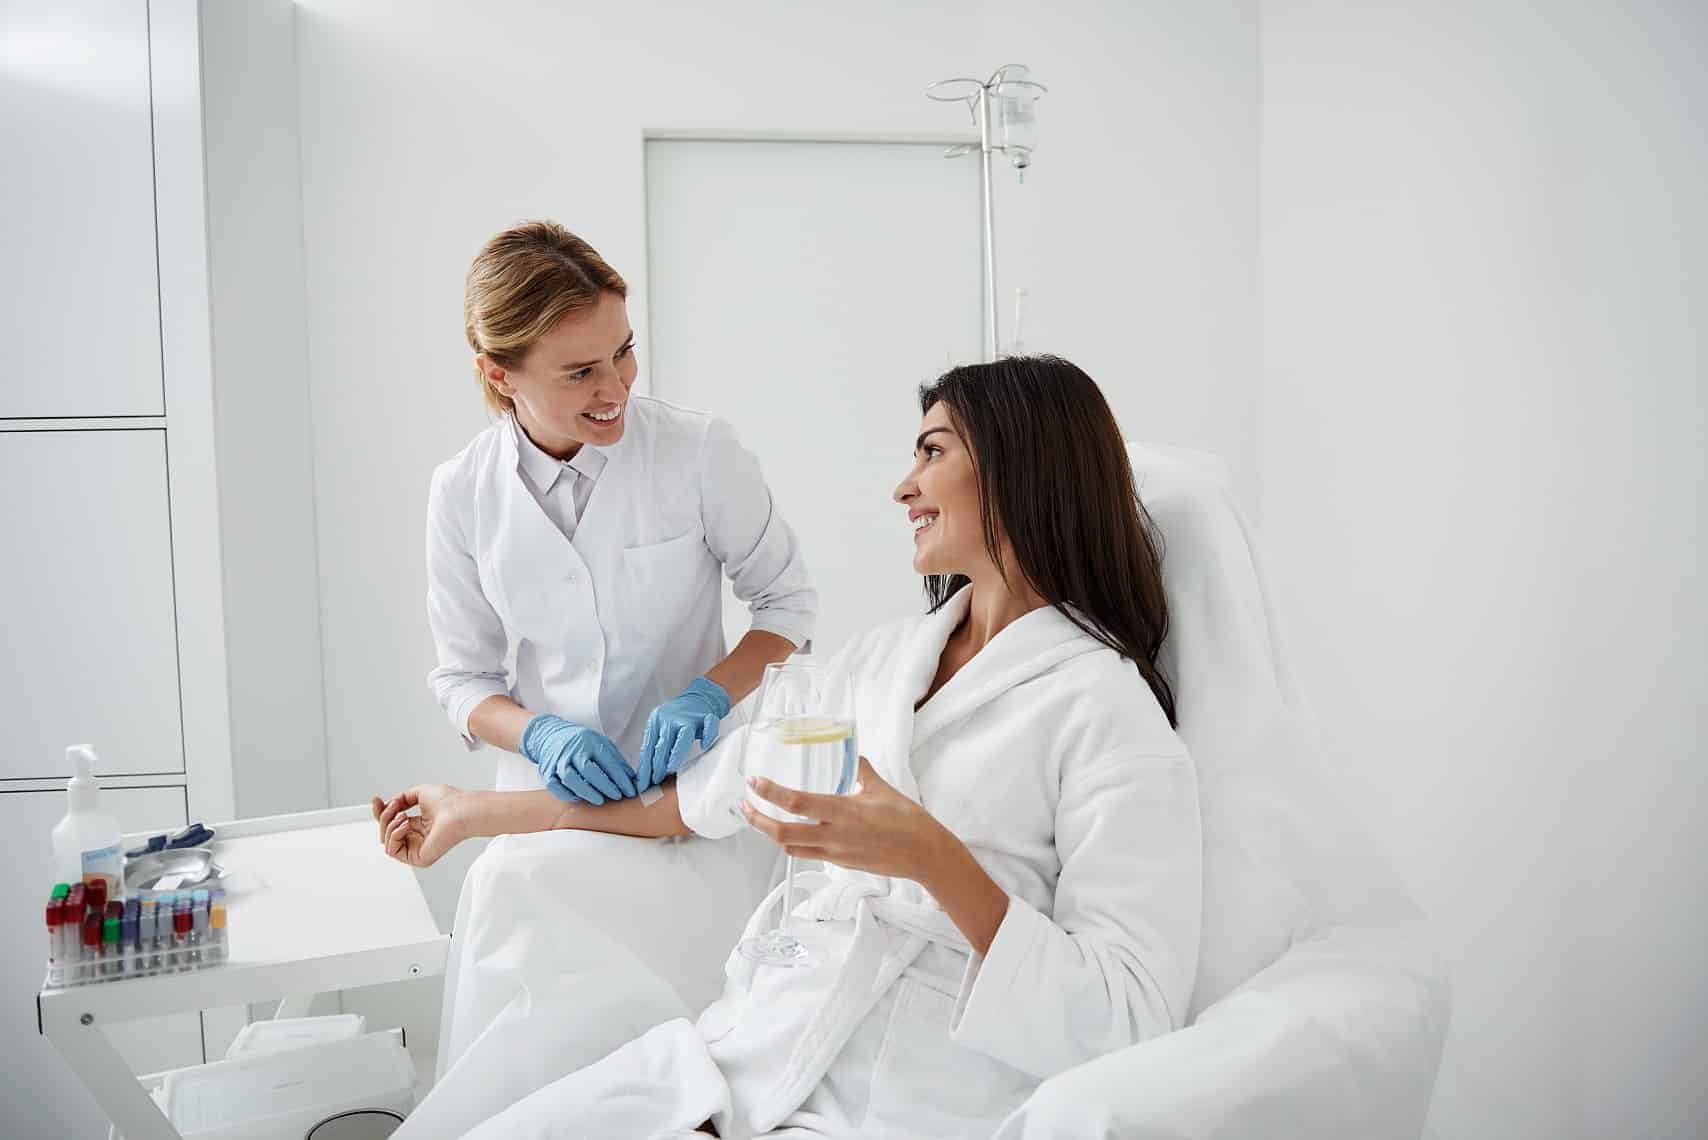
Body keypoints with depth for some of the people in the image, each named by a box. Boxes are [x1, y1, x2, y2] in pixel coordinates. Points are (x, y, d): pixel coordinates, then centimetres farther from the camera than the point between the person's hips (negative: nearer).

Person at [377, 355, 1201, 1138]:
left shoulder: (1105, 707, -11)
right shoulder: (883, 657, 11)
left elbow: (1131, 1021, -16)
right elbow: (702, 794, 19)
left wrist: (934, 859, -27)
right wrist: (476, 812, 24)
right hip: (744, 1054, 6)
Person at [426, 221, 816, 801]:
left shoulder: (700, 449, -10)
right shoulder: (461, 491, -4)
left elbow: (786, 600, 1)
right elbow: (463, 675, 3)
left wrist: (707, 695, -16)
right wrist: (542, 735, -17)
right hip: (552, 796, 1)